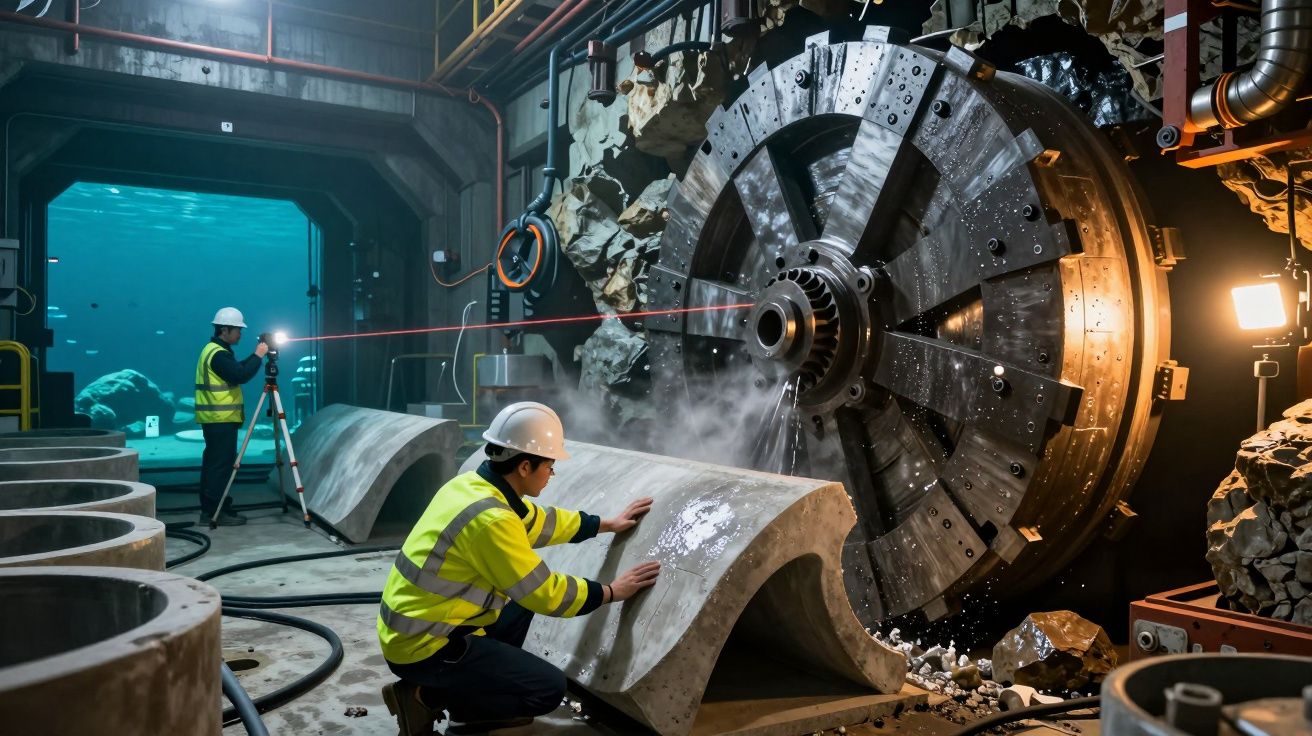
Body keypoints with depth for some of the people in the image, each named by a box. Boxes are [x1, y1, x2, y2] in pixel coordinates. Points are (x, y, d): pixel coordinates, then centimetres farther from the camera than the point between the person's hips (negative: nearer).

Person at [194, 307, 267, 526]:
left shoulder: (214, 350, 17)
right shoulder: (218, 354, -16)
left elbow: (236, 370, 22)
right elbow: (240, 375, -25)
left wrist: (255, 357, 10)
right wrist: (258, 356, -15)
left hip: (215, 417, 11)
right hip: (221, 418, -11)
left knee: (213, 463, 12)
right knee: (222, 464, -7)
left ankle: (209, 509, 18)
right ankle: (217, 512, -4)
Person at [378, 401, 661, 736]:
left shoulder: (475, 484, 1)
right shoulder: (490, 518, -27)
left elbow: (540, 521, 18)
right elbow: (546, 593, -18)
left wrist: (608, 524, 24)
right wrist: (612, 591, -4)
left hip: (411, 627, 10)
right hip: (423, 647, -9)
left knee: (520, 604, 23)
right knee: (549, 688, -5)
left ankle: (484, 703, 18)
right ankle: (426, 697, -1)